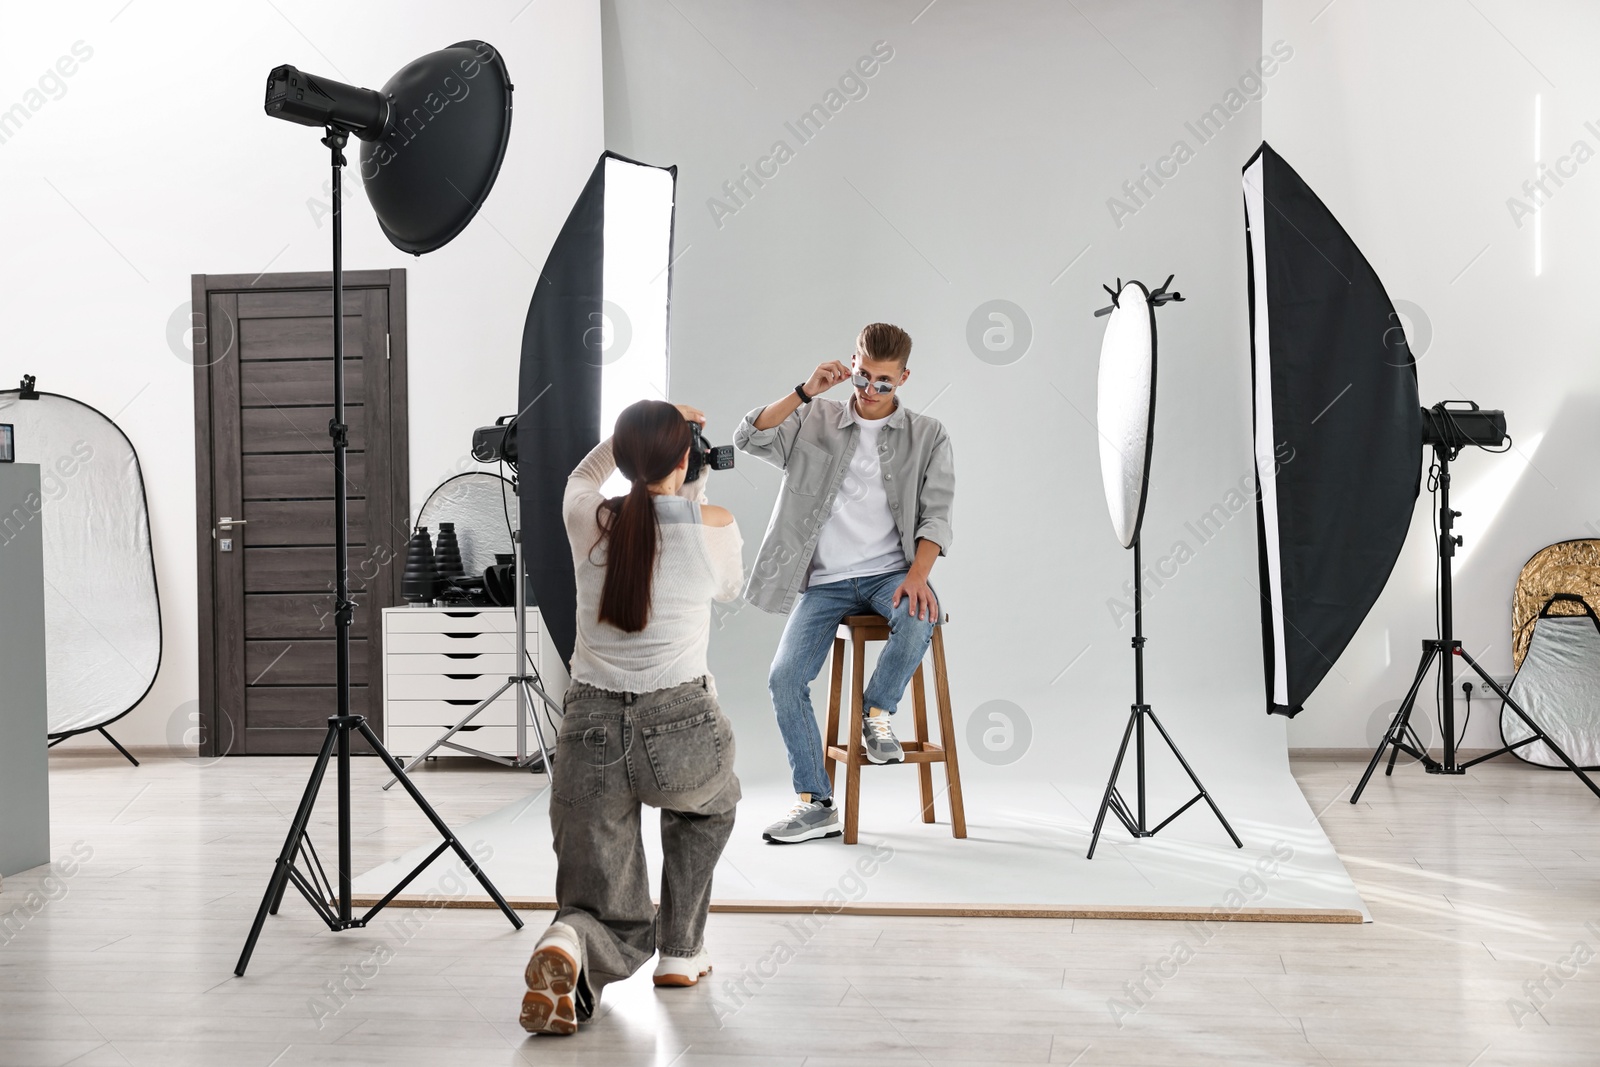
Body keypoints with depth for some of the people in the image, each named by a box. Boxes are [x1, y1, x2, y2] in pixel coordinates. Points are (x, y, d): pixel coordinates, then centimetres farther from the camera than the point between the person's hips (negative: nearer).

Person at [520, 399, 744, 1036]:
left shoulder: (586, 520, 1)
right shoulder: (713, 527, -5)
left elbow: (583, 476, 28)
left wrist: (636, 433, 31)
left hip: (589, 728, 2)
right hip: (680, 729, -2)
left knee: (618, 930, 14)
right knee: (708, 807, 39)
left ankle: (570, 946, -22)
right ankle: (681, 953, 31)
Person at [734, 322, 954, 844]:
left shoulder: (927, 436, 6)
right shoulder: (815, 421, 10)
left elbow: (936, 515, -2)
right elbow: (749, 437, -4)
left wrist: (917, 575, -18)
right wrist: (806, 391, -11)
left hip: (889, 573, -1)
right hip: (825, 581, 2)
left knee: (919, 617, -36)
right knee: (785, 677, -15)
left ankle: (876, 712, -10)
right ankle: (815, 804, -6)